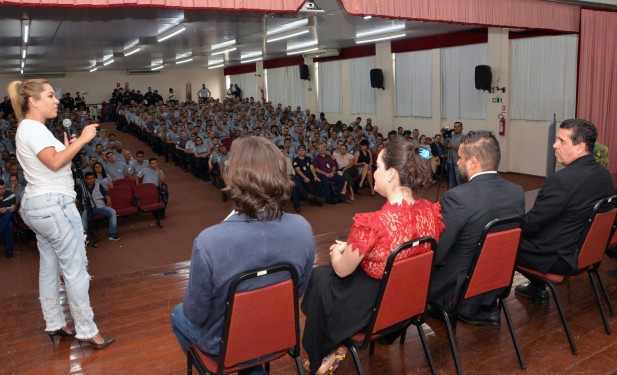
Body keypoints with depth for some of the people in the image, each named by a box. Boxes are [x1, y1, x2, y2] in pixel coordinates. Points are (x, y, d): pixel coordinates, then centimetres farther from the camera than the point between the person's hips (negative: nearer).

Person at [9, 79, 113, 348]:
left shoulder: (31, 128, 17)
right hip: (52, 204, -11)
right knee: (75, 268, -7)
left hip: (38, 205, 11)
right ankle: (87, 330, -1)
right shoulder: (32, 128, -15)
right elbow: (54, 163, -28)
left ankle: (54, 324, 24)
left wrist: (68, 147, 10)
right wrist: (81, 140, -24)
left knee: (50, 266, 14)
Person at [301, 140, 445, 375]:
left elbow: (342, 270, -16)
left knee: (319, 276, 23)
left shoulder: (371, 223, -33)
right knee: (331, 271, 28)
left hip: (372, 306, -6)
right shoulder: (431, 211, -13)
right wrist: (350, 248, 10)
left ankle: (323, 356, 40)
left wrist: (336, 251, 7)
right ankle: (332, 344, 40)